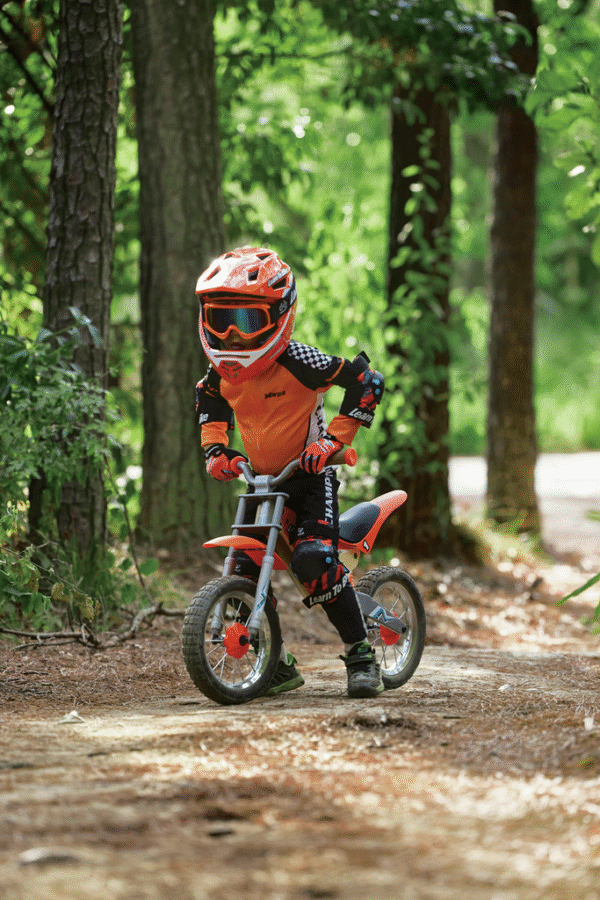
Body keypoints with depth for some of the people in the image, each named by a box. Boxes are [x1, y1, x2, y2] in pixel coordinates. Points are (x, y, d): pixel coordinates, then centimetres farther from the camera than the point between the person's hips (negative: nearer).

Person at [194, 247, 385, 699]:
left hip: (311, 475, -7)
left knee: (315, 559, -27)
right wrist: (215, 448, 6)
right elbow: (209, 403, 22)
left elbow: (365, 380, -18)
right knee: (244, 575, -5)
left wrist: (333, 440, -20)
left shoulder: (296, 361, -21)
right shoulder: (222, 372, -2)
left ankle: (362, 657, -14)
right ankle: (279, 665, 12)